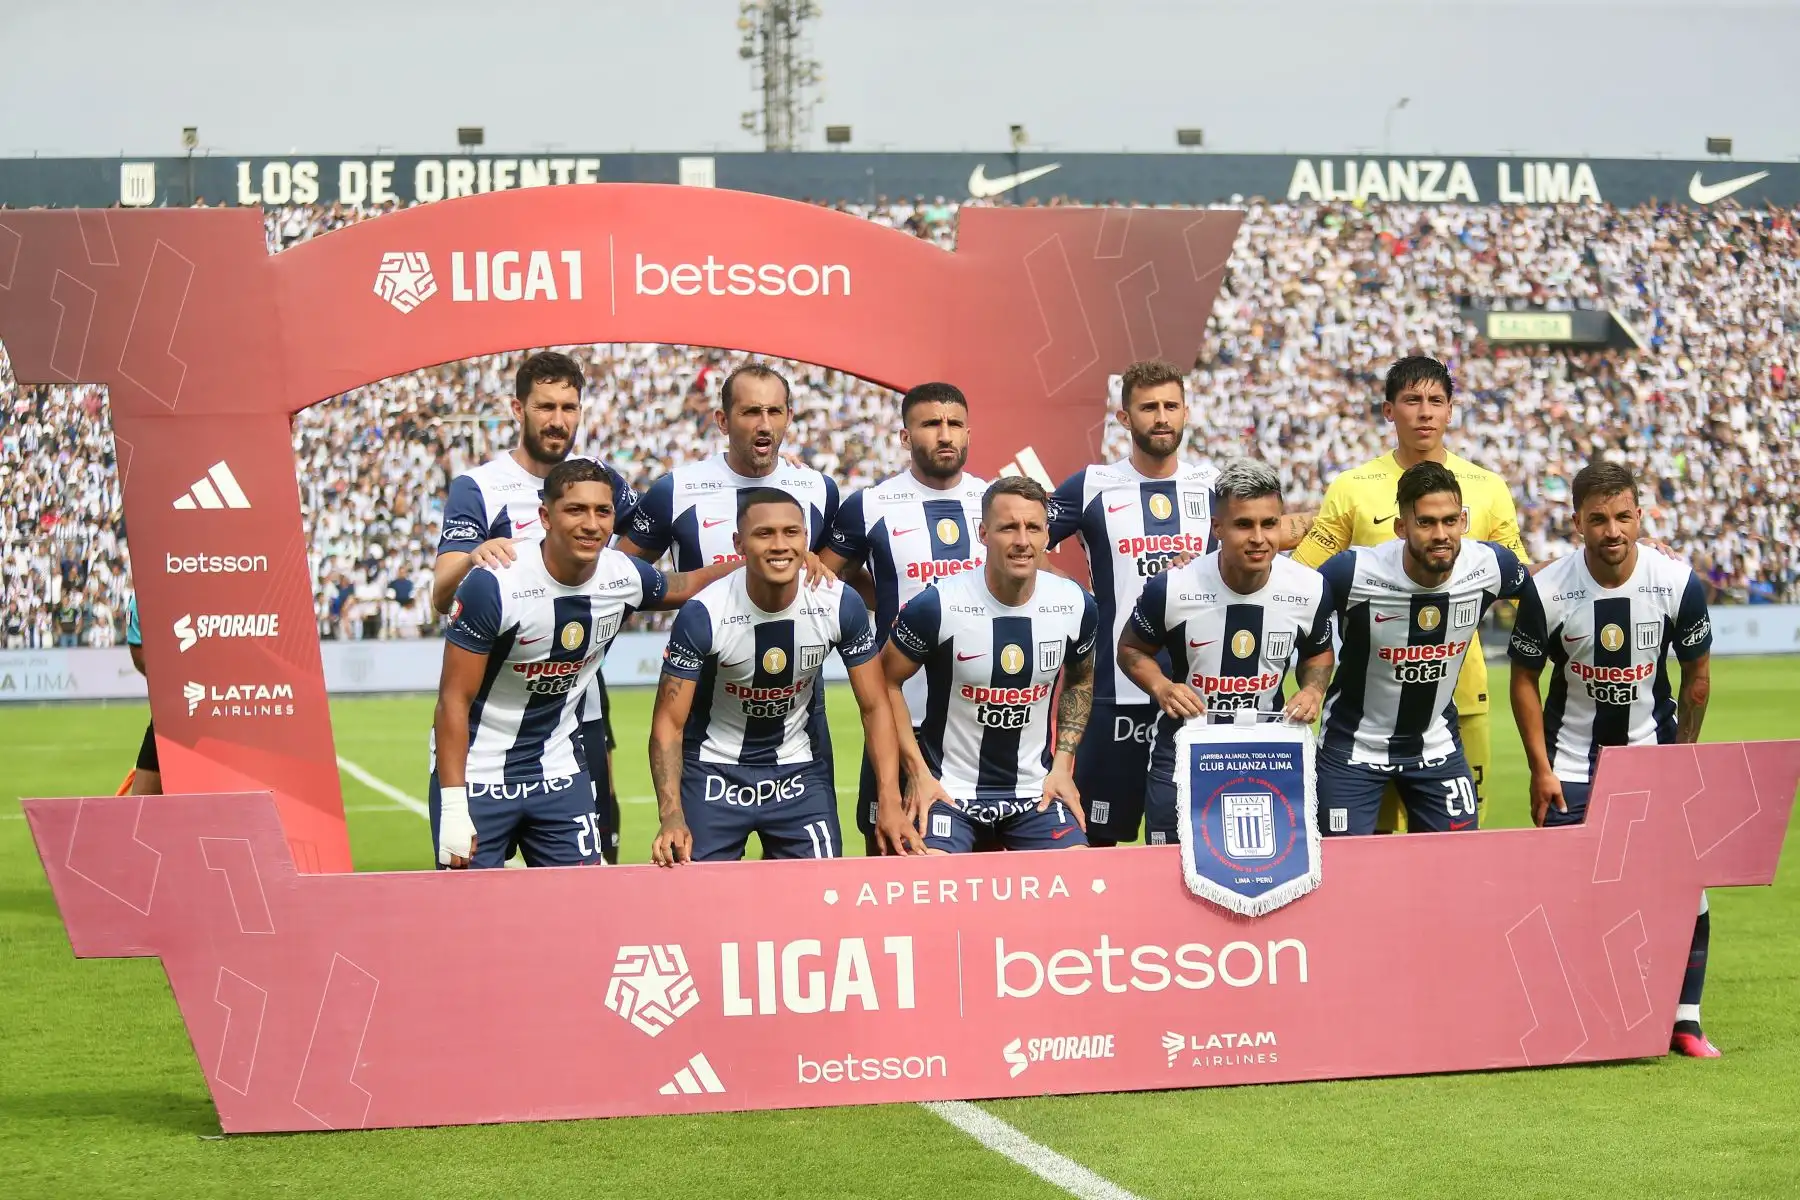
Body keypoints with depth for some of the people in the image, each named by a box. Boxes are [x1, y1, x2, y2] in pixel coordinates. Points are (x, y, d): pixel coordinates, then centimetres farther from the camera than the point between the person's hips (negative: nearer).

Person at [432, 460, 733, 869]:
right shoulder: (494, 585, -22)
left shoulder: (624, 578, -7)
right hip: (476, 775, -5)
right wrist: (453, 806, -21)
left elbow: (683, 587, 19)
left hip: (558, 771, 5)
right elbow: (455, 700, -18)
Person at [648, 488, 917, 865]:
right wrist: (671, 817, -30)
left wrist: (891, 804, -15)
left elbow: (874, 707, -6)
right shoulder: (702, 614, -22)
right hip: (714, 769, -2)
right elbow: (669, 723, -17)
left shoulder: (841, 605, -16)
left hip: (801, 769, 2)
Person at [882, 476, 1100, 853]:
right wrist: (917, 772, -8)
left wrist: (1062, 764, 6)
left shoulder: (1076, 606, -3)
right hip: (949, 789, -3)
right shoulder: (937, 606, -15)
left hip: (1036, 790, 3)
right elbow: (888, 681, -3)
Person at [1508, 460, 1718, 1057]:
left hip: (1652, 748, 1)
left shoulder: (1679, 582, -13)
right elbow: (1524, 679, -4)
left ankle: (1684, 1020, 5)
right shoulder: (1548, 591, -17)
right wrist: (1541, 770, -8)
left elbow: (1696, 676, 0)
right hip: (1573, 760, -1)